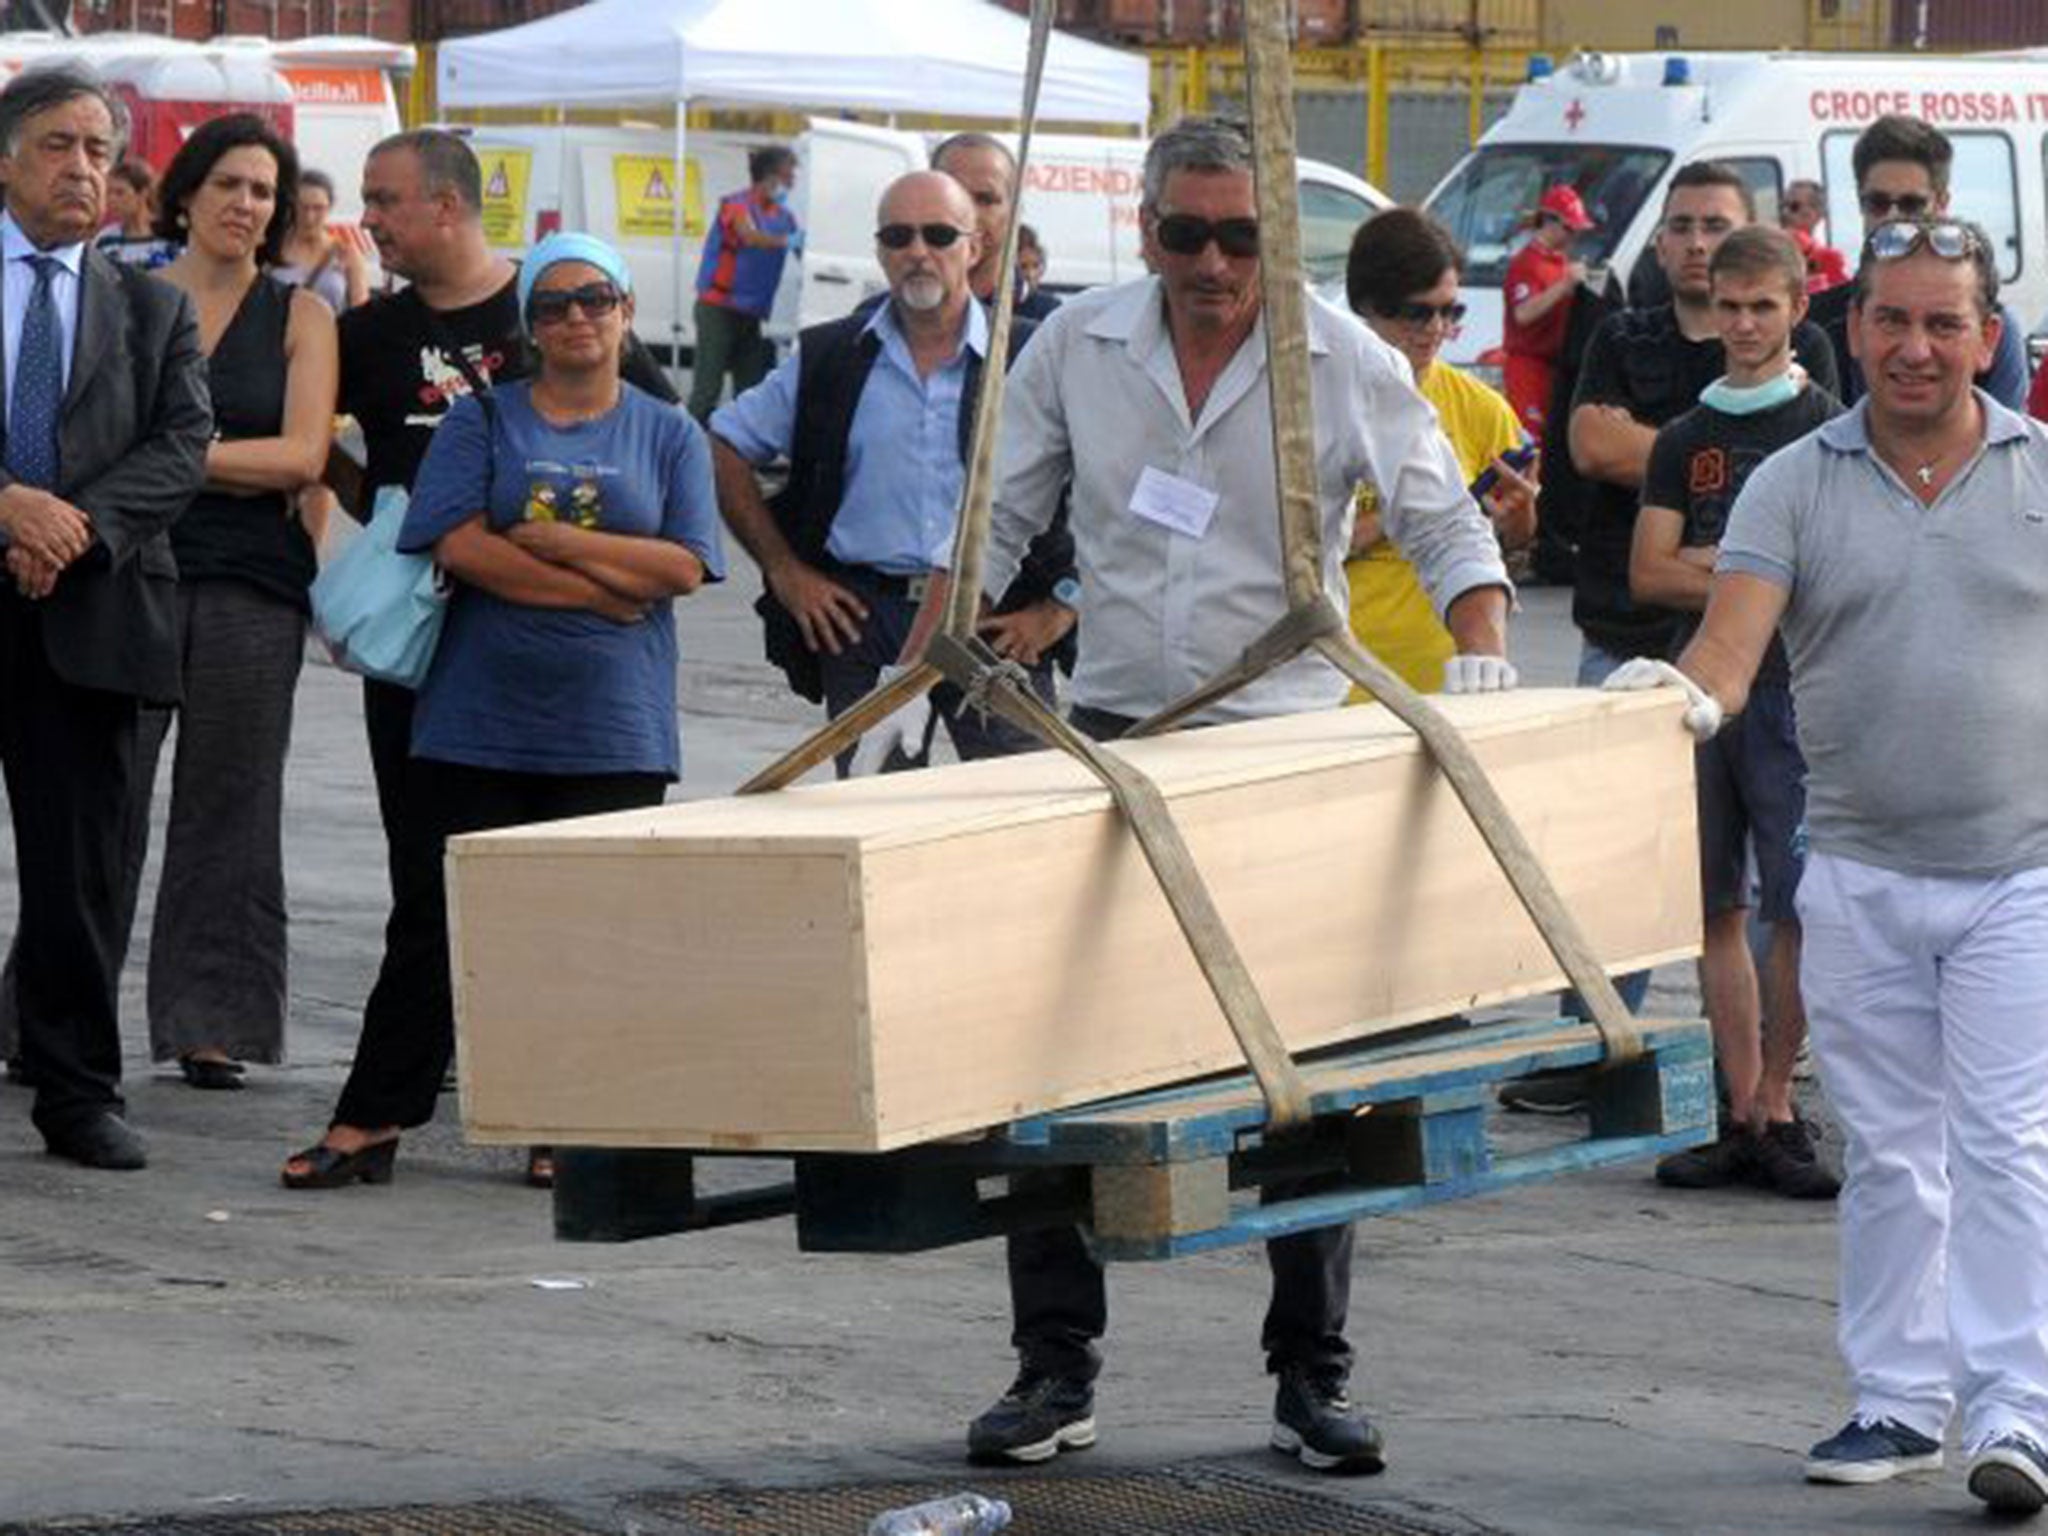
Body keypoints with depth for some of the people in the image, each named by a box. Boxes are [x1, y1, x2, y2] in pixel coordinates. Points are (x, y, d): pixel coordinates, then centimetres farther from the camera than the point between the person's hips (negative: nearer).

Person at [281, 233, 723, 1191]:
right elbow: (459, 546, -7)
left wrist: (548, 542, -7)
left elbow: (684, 566, -2)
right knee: (442, 920, -1)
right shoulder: (481, 422, 7)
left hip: (612, 733, 1)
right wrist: (601, 588, -9)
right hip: (479, 720, -1)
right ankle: (369, 1122, 2)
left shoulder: (670, 436, 10)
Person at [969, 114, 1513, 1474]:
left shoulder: (1346, 362, -4)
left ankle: (1312, 1378, 9)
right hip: (1110, 735, 2)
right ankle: (1057, 1371, 8)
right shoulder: (1078, 347, 1)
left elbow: (1448, 530, 2)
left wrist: (1481, 661, -14)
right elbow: (998, 522, 9)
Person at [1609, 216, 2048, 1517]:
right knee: (1891, 1153, 10)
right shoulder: (1796, 486, 2)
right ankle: (1900, 1401, 19)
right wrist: (1689, 695, -31)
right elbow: (1732, 647, -9)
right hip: (1861, 874, 2)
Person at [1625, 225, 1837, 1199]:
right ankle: (1745, 1116, 8)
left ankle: (1773, 1110, -4)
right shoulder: (1685, 441, 15)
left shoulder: (1827, 429, 2)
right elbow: (1648, 576, 7)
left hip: (1795, 688, -4)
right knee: (1718, 908, 4)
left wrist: (1709, 563, -7)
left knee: (1798, 909, -9)